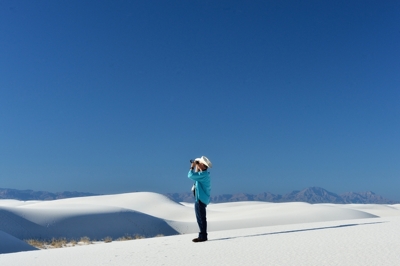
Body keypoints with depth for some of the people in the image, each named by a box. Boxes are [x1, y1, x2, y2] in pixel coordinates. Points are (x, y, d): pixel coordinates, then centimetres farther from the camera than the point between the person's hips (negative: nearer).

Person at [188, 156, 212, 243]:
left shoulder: (203, 174, -19)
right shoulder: (204, 174, 12)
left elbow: (190, 175, -25)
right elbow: (195, 176, 29)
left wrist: (192, 167, -9)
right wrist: (196, 167, 16)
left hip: (200, 199, -11)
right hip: (201, 199, 11)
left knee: (201, 218, -6)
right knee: (201, 218, 16)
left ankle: (203, 236, -1)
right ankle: (203, 235, 23)